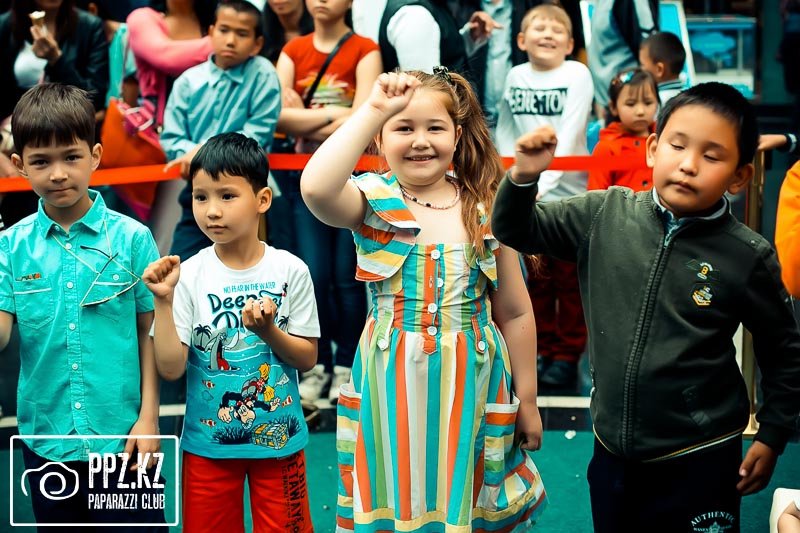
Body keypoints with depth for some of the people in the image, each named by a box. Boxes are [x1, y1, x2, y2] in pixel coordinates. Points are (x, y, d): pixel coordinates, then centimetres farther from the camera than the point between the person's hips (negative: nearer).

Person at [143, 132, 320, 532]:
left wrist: (268, 331, -21)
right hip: (208, 442, 0)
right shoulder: (188, 275, -10)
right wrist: (163, 302, -22)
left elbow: (307, 358, -4)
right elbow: (170, 368, -13)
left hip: (278, 438, 0)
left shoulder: (289, 270, -9)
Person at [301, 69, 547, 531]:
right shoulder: (374, 201, -7)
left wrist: (527, 401, 6)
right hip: (393, 392, -1)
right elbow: (316, 188, -32)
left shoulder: (486, 211, -2)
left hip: (471, 390, 1)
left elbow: (515, 313, 4)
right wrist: (373, 110, -28)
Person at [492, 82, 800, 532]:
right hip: (613, 452, 3)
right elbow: (517, 232, 5)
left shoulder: (748, 256, -12)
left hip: (699, 461, -3)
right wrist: (524, 177, -13)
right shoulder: (605, 214, -5)